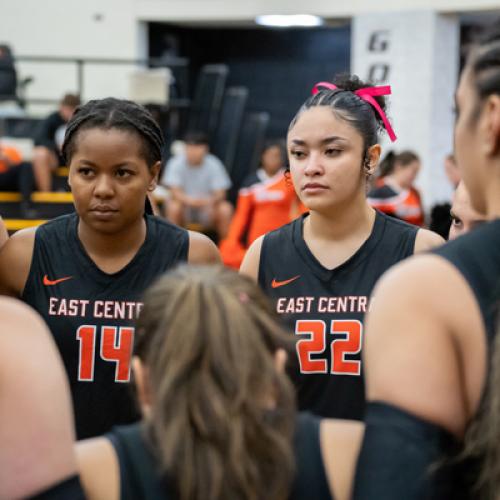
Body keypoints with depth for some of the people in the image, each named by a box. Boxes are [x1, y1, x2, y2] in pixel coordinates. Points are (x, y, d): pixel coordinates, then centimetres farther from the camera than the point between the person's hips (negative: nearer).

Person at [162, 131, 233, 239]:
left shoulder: (213, 164, -11)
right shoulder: (176, 164, -13)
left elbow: (220, 193, -13)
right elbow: (175, 191, -18)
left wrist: (210, 201, -37)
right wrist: (189, 200, -40)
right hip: (185, 204, -1)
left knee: (225, 209, -27)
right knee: (173, 207, -32)